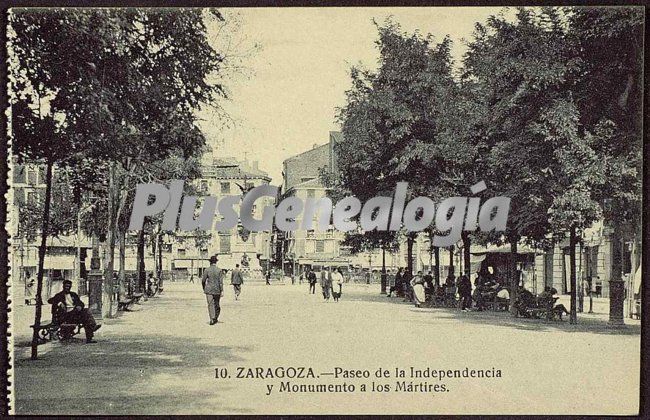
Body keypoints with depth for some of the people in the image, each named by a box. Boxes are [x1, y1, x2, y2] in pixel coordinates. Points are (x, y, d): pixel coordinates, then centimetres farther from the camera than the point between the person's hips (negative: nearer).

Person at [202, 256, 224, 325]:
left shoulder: (207, 270, -4)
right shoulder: (219, 270, -4)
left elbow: (203, 280, -1)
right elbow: (221, 281, -8)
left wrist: (204, 288, 16)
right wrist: (222, 291, -7)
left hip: (209, 290, -1)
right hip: (217, 290, 1)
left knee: (210, 304, -3)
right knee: (216, 304, 16)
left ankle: (212, 319, -13)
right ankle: (216, 318, 25)